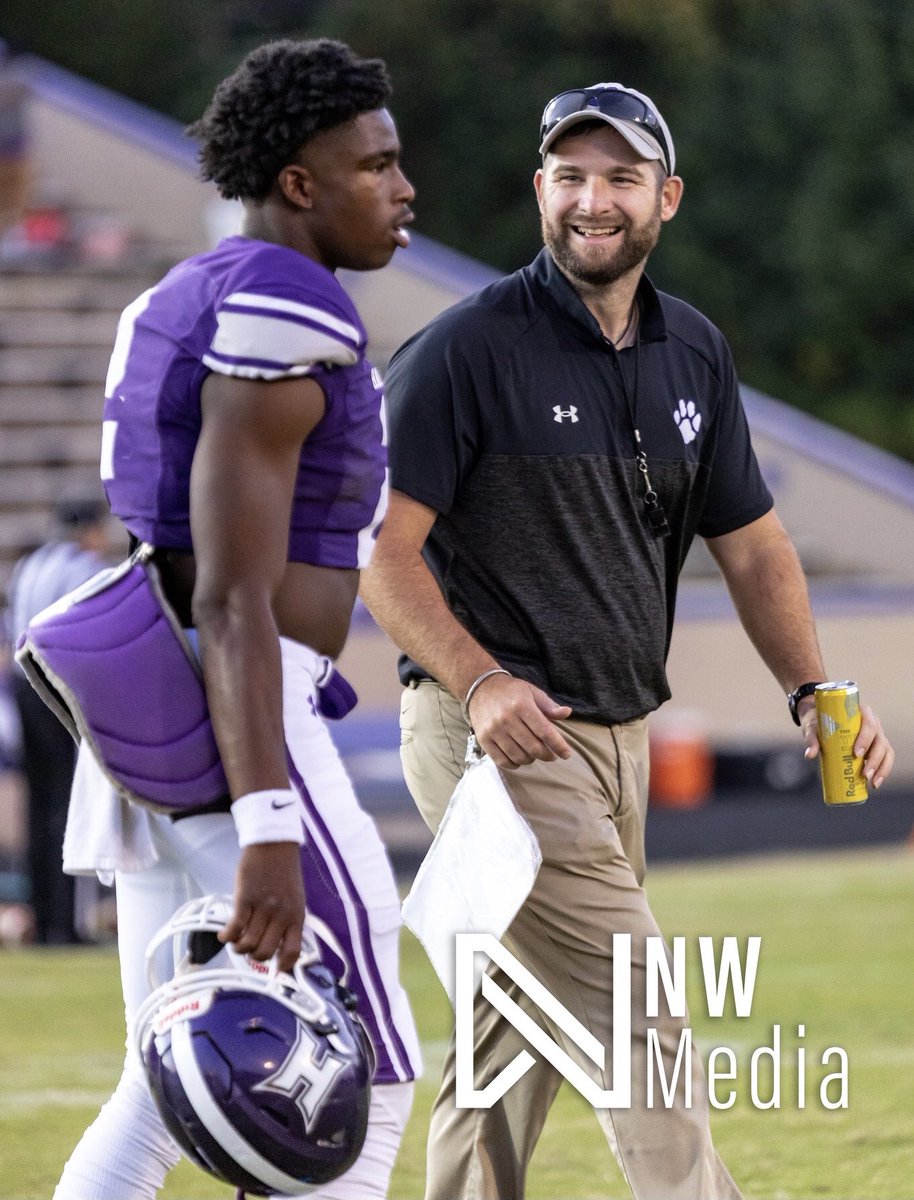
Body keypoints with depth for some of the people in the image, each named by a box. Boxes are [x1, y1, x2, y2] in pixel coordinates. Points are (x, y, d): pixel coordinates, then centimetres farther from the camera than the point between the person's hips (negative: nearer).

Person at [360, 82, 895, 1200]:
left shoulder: (693, 353, 10)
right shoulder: (466, 349, -11)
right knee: (634, 1011, -13)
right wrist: (477, 682, -27)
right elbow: (381, 546, -14)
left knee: (520, 1027, 13)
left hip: (619, 732, 8)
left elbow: (749, 543, 15)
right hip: (494, 732, -7)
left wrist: (812, 692, 0)